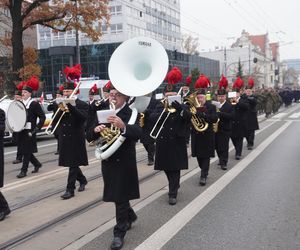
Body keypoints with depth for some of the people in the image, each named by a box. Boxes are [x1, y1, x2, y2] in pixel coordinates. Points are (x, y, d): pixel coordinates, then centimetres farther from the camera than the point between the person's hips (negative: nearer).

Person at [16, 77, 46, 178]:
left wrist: (37, 128, -15)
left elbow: (42, 117, -9)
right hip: (21, 131, 7)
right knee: (24, 150, 13)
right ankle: (37, 164, 31)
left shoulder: (34, 104, -8)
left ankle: (24, 170, 5)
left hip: (29, 131, -7)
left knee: (27, 151, -2)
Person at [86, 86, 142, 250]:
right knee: (117, 195, 20)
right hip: (108, 161, 6)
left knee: (121, 197, -2)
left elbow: (138, 133, -29)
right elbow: (89, 137, 1)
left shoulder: (131, 113, -11)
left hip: (124, 162, -5)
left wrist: (123, 126, -47)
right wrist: (95, 130, -22)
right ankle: (130, 216, 46)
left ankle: (119, 233, 12)